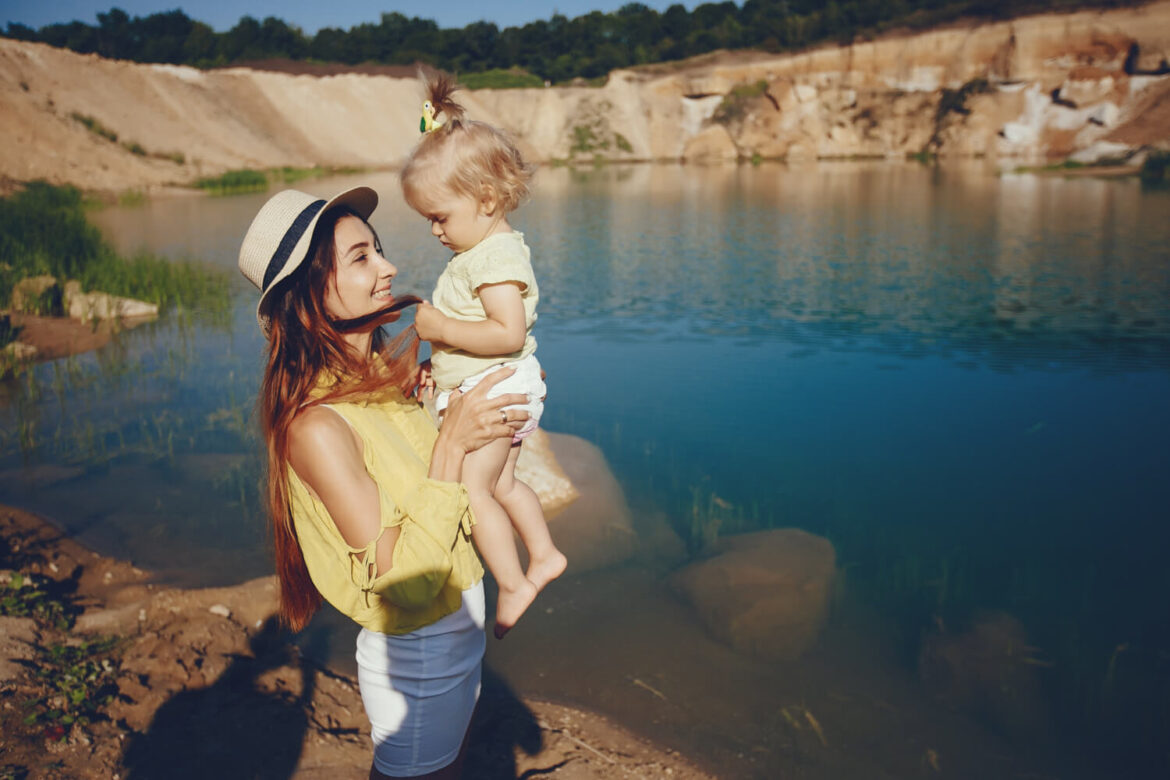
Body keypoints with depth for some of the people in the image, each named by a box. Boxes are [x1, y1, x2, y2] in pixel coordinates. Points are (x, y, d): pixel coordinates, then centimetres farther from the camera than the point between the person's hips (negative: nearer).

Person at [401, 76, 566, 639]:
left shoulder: (496, 258, -20)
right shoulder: (480, 251, 13)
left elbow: (508, 334, -31)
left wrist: (441, 328, -24)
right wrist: (438, 359, 10)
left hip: (495, 388, -11)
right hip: (477, 389, 11)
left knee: (470, 487, -12)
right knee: (502, 484, 20)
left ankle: (512, 584, -3)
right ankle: (544, 555, 35)